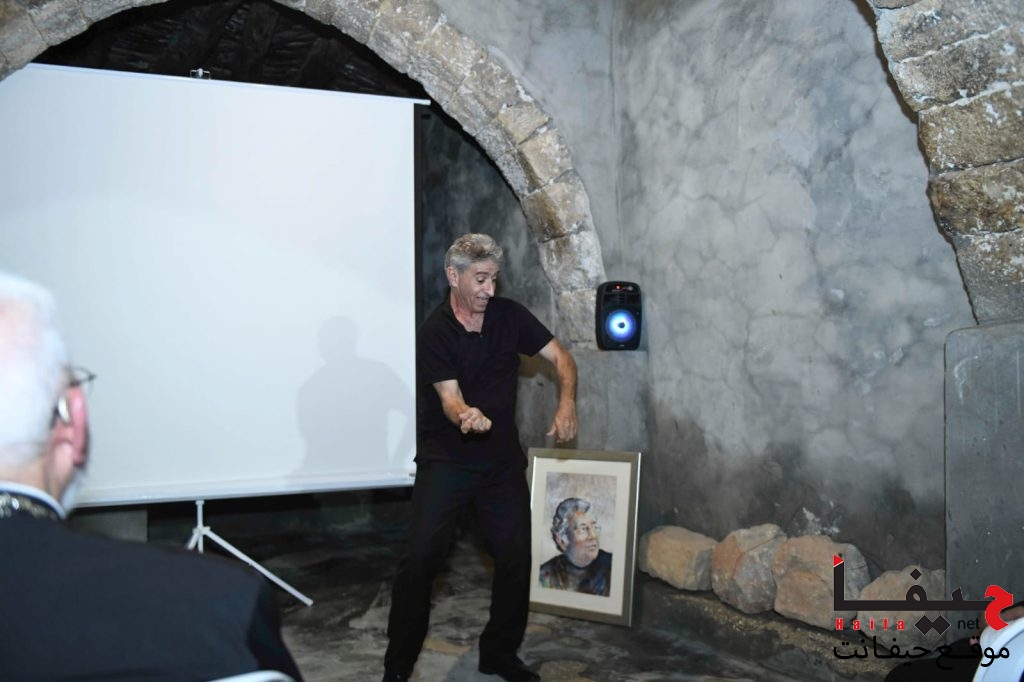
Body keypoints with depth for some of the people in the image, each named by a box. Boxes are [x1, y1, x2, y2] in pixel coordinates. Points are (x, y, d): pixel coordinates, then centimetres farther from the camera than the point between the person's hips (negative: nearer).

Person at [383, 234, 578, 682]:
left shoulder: (509, 316, -1)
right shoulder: (433, 334, -13)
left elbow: (561, 358, 1)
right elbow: (450, 399, -20)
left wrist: (567, 404, -18)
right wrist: (466, 417, -44)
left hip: (503, 461, 4)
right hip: (445, 460, -4)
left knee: (515, 559, 7)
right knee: (422, 557, -14)